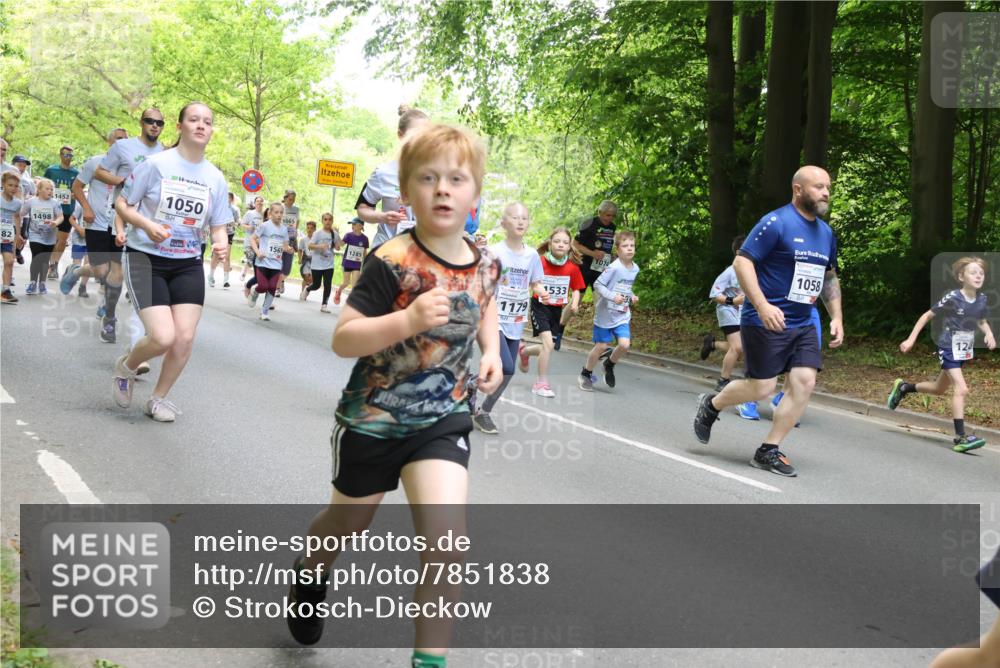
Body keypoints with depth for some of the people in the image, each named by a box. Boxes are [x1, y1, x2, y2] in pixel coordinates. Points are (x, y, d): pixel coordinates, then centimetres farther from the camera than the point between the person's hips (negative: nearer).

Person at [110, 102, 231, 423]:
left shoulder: (216, 178, 3)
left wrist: (220, 243, -15)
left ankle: (159, 398, 20)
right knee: (163, 337, -16)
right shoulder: (156, 164, -9)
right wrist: (147, 225, -22)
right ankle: (126, 366, 19)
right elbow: (123, 204, -3)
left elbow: (218, 226, 9)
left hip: (188, 264, 4)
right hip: (146, 259, -4)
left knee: (185, 337, -5)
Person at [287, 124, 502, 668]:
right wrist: (407, 321, -40)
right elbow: (342, 339, -26)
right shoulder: (393, 263, -22)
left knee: (447, 541, -16)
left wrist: (491, 352, 3)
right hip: (373, 418, -2)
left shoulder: (485, 265, -5)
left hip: (442, 421, 3)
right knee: (349, 523, 22)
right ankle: (309, 572, 57)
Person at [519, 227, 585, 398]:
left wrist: (575, 302, -13)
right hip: (540, 307, -4)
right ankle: (542, 383, -3)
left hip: (557, 310, 4)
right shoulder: (540, 263, -16)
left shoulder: (572, 268, -8)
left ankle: (524, 351, 43)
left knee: (549, 347, 10)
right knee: (548, 344, -18)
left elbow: (576, 288, 4)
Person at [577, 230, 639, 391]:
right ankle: (585, 375, 25)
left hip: (622, 316, 5)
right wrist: (613, 296, -27)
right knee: (601, 346, 3)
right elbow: (597, 285, -18)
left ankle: (609, 365, 20)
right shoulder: (614, 268, -19)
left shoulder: (635, 268, 3)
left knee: (624, 344, -11)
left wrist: (632, 296, 1)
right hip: (605, 314, -5)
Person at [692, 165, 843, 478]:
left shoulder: (826, 233, 13)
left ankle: (768, 451, 5)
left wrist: (836, 317, 14)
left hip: (803, 324, 7)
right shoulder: (776, 223, -12)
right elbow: (742, 261, -16)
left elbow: (830, 277, 25)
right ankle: (711, 405, 26)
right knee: (761, 388, -5)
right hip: (766, 322, -7)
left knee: (805, 382, -6)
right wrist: (763, 306, -26)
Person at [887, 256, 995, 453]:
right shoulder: (952, 298, -20)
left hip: (964, 352, 7)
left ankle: (903, 387, 43)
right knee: (961, 389, -20)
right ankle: (960, 438, -20)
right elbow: (928, 315, -10)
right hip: (948, 349, -7)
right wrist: (911, 339, -10)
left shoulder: (981, 299, -2)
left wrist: (989, 333, -6)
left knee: (939, 389, 20)